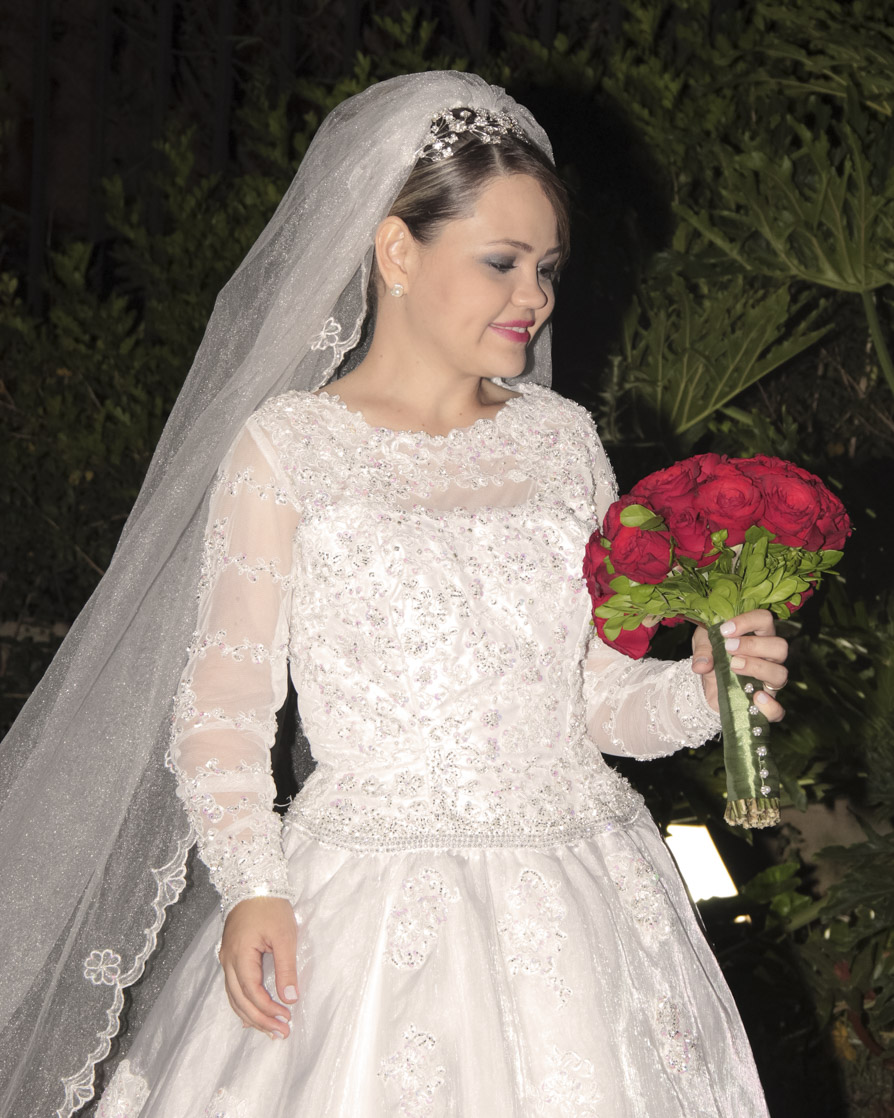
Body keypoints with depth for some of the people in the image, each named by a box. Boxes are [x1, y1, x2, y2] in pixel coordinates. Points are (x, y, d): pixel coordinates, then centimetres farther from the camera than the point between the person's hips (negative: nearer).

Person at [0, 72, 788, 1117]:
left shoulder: (561, 438, 10)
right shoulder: (285, 446, -3)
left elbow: (596, 694, 14)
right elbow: (221, 707, -4)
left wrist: (701, 689, -6)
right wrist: (251, 888, -18)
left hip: (582, 902, 4)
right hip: (374, 909, -4)